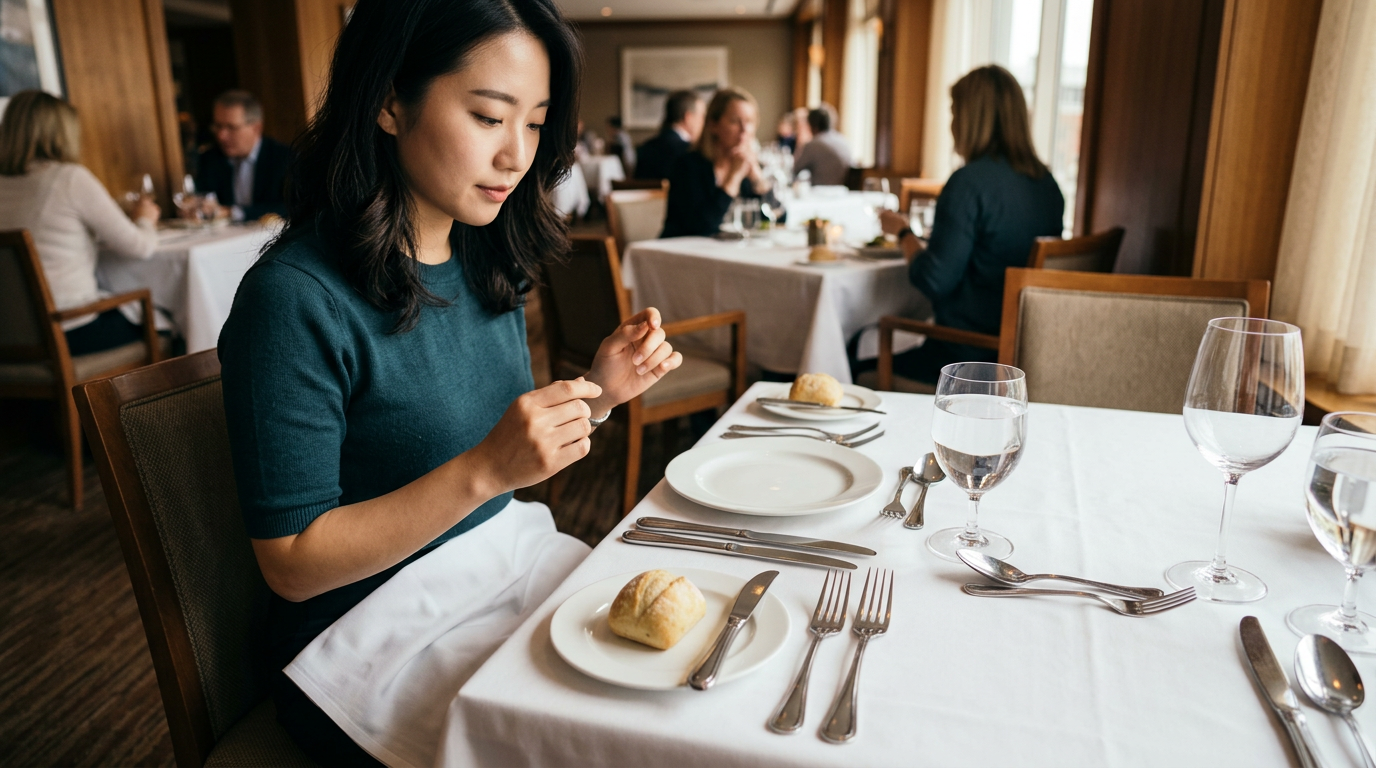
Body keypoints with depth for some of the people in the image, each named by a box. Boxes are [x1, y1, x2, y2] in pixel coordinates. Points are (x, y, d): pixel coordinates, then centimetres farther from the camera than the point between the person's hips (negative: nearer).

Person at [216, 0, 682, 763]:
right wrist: (485, 470, -29)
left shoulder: (487, 261, 0)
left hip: (497, 596, 6)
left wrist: (596, 393, -10)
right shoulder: (296, 299, -22)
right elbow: (292, 564, -18)